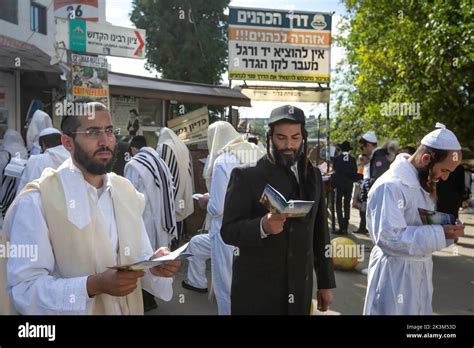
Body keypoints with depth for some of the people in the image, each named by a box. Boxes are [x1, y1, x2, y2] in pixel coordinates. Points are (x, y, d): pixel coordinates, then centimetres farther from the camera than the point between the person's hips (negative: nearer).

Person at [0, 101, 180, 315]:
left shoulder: (126, 191, -2)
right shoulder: (36, 201, -19)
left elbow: (138, 258, 2)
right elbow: (24, 288, -22)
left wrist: (154, 265, -18)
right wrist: (94, 285, -32)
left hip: (130, 309, 5)